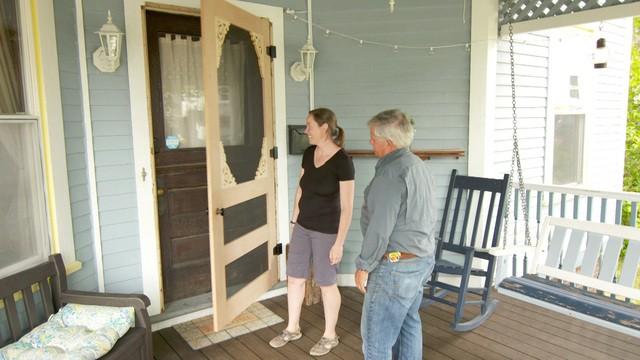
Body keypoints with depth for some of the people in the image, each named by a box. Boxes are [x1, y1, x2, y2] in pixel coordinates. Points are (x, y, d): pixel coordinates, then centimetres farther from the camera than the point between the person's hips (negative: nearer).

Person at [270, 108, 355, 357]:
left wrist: (339, 243, -17)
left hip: (326, 232, -7)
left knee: (327, 284, 9)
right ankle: (293, 329, 35)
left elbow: (347, 207, -18)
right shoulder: (309, 153, 1)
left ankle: (330, 336, 29)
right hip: (303, 227, 7)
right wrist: (294, 220, 14)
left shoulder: (342, 161, -19)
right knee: (294, 278, 15)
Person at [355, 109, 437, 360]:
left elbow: (380, 228, -22)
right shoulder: (418, 165, 10)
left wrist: (364, 266, -13)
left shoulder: (391, 172, -21)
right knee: (408, 323, 21)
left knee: (375, 335, 1)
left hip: (397, 264, -10)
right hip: (421, 259, 10)